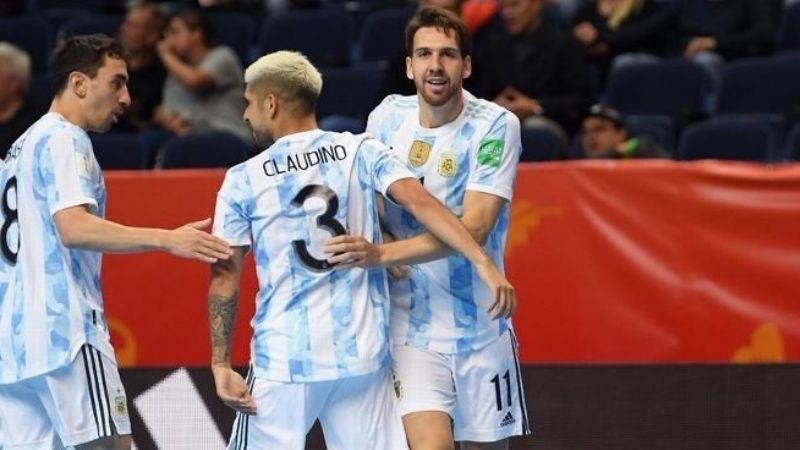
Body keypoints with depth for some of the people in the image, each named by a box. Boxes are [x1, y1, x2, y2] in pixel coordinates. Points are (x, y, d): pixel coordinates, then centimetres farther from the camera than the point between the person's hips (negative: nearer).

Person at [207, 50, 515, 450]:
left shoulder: (243, 180, 0)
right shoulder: (361, 152, 2)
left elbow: (224, 278, -2)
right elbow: (422, 203, -12)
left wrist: (221, 365, -1)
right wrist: (483, 261, -17)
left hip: (283, 360, -2)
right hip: (364, 355, 2)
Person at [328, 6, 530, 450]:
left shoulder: (495, 126, -11)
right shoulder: (386, 117, 1)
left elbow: (474, 229, -20)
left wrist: (382, 253, -27)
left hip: (479, 326, -1)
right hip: (411, 325, 1)